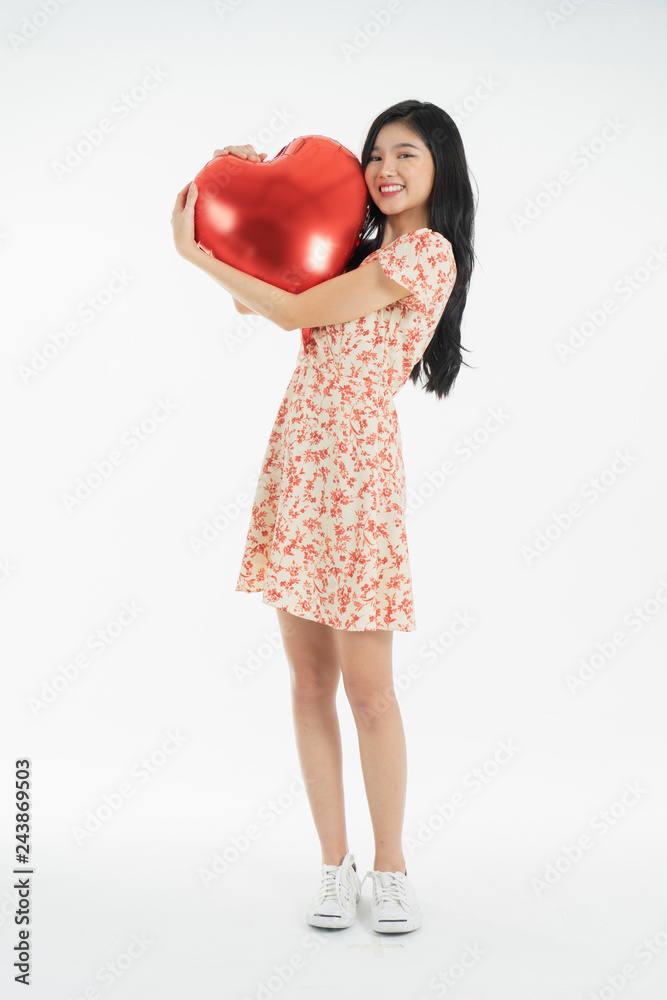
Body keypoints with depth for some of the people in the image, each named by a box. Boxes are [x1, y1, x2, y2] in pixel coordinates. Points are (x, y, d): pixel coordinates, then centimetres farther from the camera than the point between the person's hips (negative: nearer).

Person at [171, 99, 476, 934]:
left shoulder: (429, 253, -6)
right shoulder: (367, 250, 19)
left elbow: (292, 312, -10)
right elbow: (261, 302, 23)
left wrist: (194, 250, -2)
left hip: (356, 466, -8)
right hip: (296, 460, 8)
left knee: (367, 686, -3)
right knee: (310, 679, 7)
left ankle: (389, 867, 13)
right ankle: (334, 864, 17)